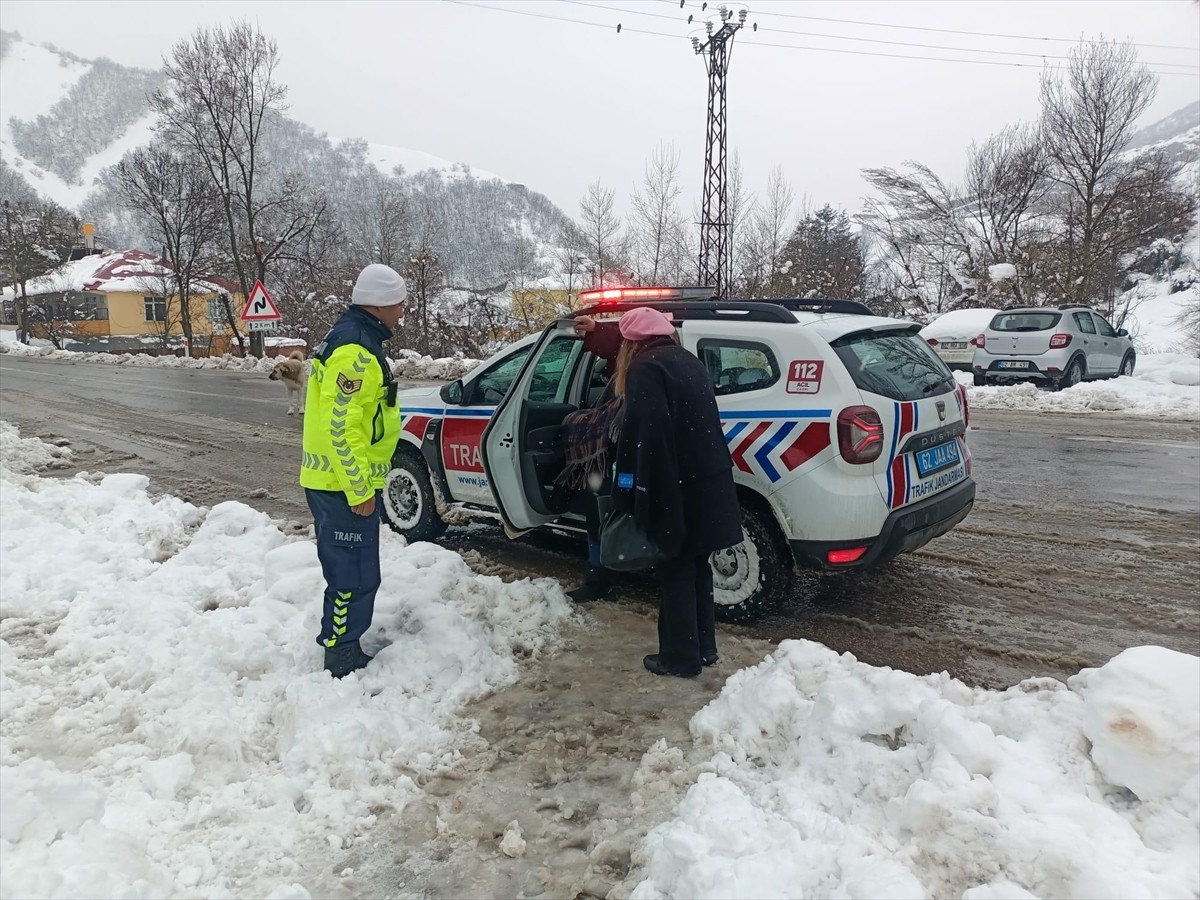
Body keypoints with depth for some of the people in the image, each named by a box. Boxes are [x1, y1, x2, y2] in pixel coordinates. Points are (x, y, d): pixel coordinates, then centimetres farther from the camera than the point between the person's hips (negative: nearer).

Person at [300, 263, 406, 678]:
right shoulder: (355, 351, -21)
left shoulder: (351, 338, 14)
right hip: (344, 485, -11)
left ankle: (336, 637, 36)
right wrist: (360, 491, -21)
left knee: (349, 570, 21)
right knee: (355, 575, -1)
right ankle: (344, 659, 11)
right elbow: (340, 428, -25)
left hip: (335, 480, 11)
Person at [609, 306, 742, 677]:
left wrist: (636, 493, -19)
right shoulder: (689, 361, 16)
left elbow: (645, 436, -20)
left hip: (679, 488, -8)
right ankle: (704, 646, 29)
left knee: (676, 570, 3)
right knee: (697, 564, 18)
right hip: (710, 481, 8)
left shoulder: (646, 368, -10)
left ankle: (681, 657, 14)